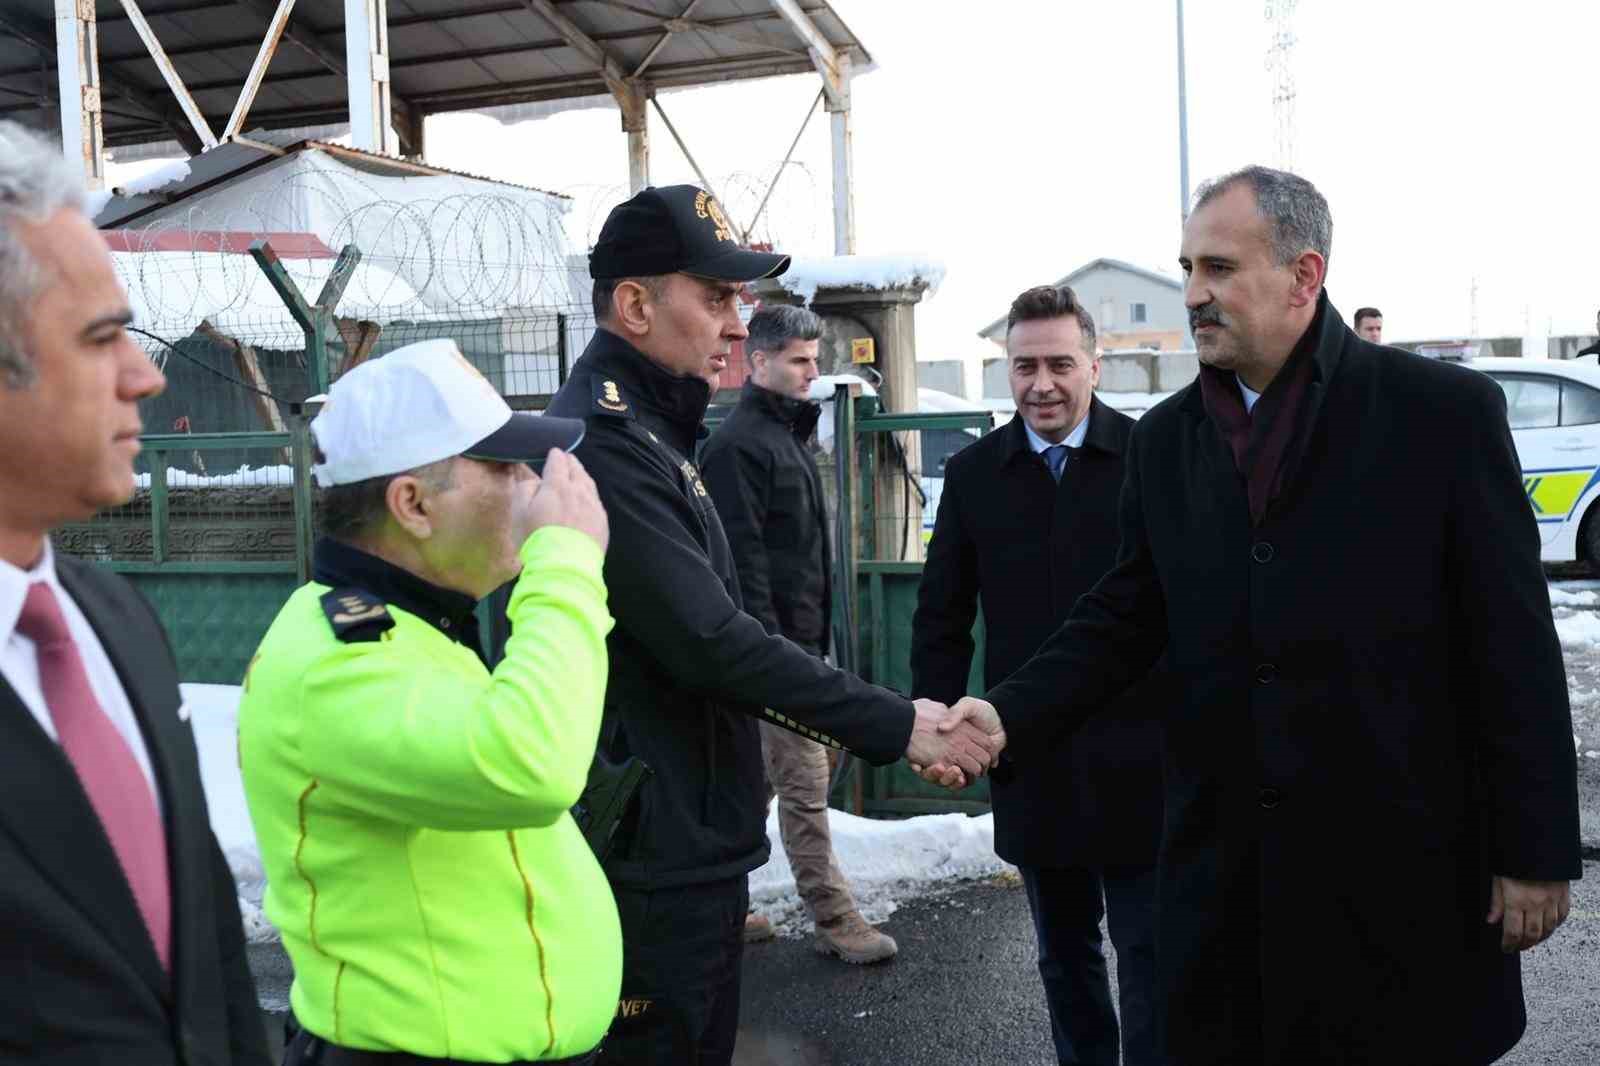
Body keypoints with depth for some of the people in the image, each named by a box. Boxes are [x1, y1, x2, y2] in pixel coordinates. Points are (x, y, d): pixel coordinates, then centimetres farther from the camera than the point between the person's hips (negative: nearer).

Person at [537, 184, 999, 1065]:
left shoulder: (644, 429, 13)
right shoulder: (600, 438, -20)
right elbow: (710, 641, -24)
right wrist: (896, 726, -18)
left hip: (690, 842, 10)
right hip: (656, 857, -10)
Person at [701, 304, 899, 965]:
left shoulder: (788, 434, 17)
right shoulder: (739, 444, -14)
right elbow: (742, 559, -20)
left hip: (797, 637, 10)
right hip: (775, 644, -10)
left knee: (756, 782, 15)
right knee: (804, 786, -3)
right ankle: (834, 921, 6)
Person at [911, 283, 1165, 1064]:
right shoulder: (972, 474, 3)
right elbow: (941, 615, 6)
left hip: (1138, 756, -3)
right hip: (1031, 759, 3)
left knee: (1149, 950, 6)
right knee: (1064, 954, 18)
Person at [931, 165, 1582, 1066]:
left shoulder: (1445, 410, -6)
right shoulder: (1166, 438, 7)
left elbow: (1515, 644, -6)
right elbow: (1125, 619, 8)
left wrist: (1538, 852, -6)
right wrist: (1008, 713, -8)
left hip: (1406, 857, -3)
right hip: (1224, 857, 4)